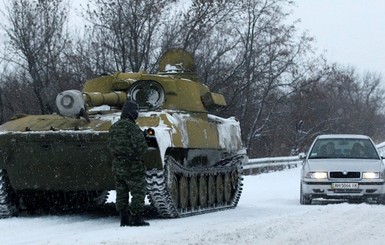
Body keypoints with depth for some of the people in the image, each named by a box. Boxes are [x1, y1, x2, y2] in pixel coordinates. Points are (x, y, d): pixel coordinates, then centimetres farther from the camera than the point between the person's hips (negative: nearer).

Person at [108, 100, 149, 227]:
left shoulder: (114, 127, 7)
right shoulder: (132, 127, -17)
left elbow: (110, 146, 11)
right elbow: (141, 146, -22)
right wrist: (138, 153, -3)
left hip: (117, 166, 7)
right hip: (133, 166, -7)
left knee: (121, 194, 12)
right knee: (138, 193, 1)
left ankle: (124, 219, 14)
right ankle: (135, 218, 0)